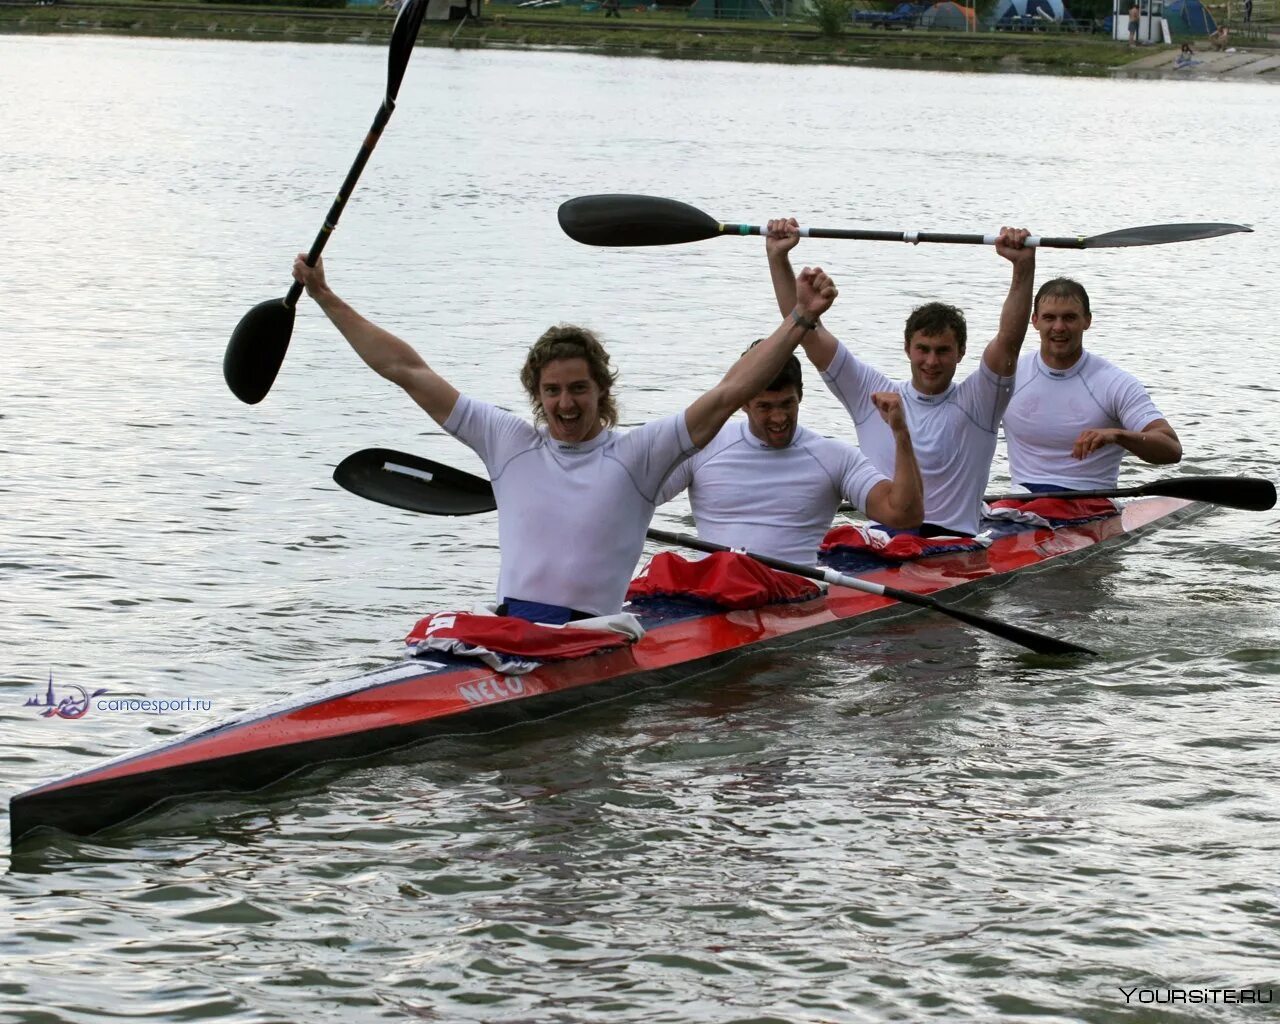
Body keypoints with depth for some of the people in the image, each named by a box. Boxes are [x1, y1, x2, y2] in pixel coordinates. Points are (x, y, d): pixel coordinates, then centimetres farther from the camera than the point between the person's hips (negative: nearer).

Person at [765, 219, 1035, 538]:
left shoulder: (976, 402, 8)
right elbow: (808, 333, 10)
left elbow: (1009, 339, -7)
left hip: (954, 544, -1)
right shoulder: (873, 394, 13)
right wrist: (778, 258, 4)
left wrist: (1024, 266, -19)